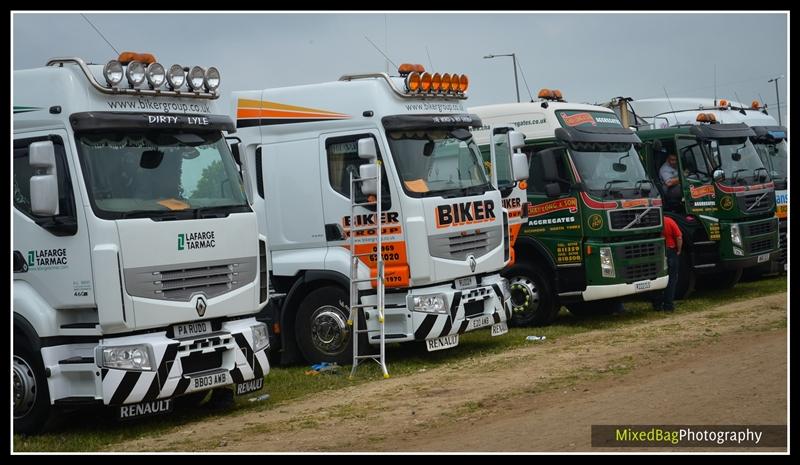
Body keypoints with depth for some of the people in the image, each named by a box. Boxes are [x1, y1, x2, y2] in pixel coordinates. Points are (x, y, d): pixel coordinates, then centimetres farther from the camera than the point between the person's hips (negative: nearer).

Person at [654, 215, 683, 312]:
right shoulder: (669, 222, -8)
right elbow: (679, 237, -11)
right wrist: (678, 251, 2)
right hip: (670, 252, -2)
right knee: (671, 279, 7)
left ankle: (657, 304, 14)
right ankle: (668, 305, 4)